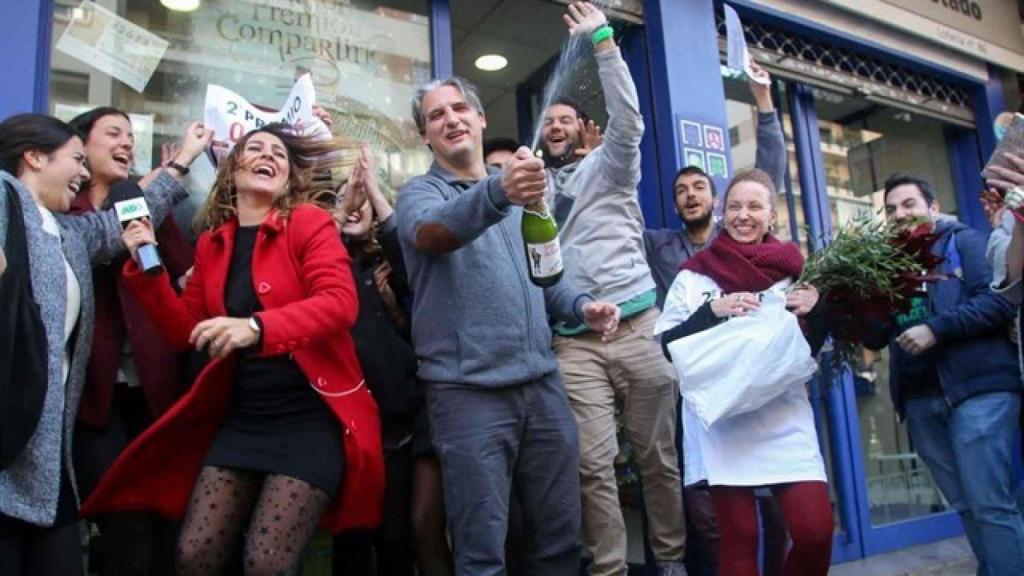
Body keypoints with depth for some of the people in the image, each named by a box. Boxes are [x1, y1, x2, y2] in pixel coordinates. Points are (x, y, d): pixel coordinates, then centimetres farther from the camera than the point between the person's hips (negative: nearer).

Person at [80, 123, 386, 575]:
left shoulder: (309, 222, -5)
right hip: (243, 417, 5)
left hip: (312, 415, -5)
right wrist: (146, 267, 1)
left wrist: (257, 327, -34)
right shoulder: (212, 243, 12)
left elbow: (340, 302, -20)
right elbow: (183, 332, 13)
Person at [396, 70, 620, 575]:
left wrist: (581, 305, 5)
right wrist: (497, 192, -43)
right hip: (469, 390, -5)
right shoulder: (419, 193, 1)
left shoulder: (520, 189, 17)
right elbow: (430, 231, -25)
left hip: (542, 382, 5)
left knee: (560, 534, 13)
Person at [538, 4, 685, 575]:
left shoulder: (607, 167, 12)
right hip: (574, 341, 2)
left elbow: (628, 122, -7)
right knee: (594, 464, -3)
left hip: (637, 325, -1)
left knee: (659, 456, 6)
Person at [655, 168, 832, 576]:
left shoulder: (792, 270, 10)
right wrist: (712, 311, -13)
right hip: (721, 422, -1)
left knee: (816, 531, -6)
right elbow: (666, 345, 1)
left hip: (783, 418, 2)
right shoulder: (694, 275, 5)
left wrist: (816, 309, -5)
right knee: (740, 538, 2)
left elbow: (811, 348, 15)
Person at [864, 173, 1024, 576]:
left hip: (977, 389, -5)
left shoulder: (964, 242, 4)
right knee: (967, 507, 13)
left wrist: (936, 328, -18)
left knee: (992, 506, -6)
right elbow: (877, 337, 15)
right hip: (920, 400, 6)